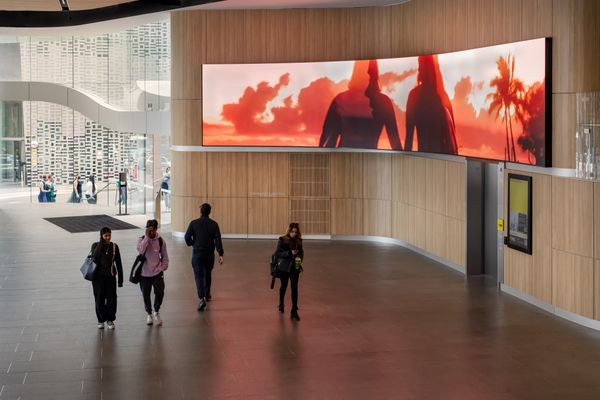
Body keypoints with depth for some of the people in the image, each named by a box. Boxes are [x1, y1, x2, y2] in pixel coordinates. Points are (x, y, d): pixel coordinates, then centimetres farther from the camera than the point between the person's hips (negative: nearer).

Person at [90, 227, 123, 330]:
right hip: (98, 277, -1)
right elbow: (94, 257, -21)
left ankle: (110, 320, 13)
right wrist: (101, 243, -18)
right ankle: (101, 320, 17)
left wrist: (120, 279, 3)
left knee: (111, 298, -2)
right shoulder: (96, 245, -1)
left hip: (111, 277, 1)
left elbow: (118, 263, 5)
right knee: (99, 299, 3)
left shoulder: (114, 246, 2)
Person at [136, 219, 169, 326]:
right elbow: (141, 250, -26)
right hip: (144, 273, 0)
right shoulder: (142, 240, -4)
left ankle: (157, 312, 13)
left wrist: (162, 268, -3)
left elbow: (165, 257, 8)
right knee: (146, 295, 8)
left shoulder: (160, 241, 0)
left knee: (159, 293, -12)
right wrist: (147, 237, -26)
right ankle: (149, 314, 29)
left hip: (157, 273, 0)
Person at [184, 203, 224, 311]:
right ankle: (207, 295, 37)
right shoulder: (214, 224, -2)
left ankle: (202, 298, -20)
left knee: (199, 276, -3)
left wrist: (192, 244, 13)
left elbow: (187, 237, -9)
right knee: (208, 274, 22)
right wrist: (220, 254, -13)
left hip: (197, 254, -2)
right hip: (209, 254, 2)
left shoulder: (194, 223, -6)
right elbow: (218, 240, -10)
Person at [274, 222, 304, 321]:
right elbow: (277, 253, -12)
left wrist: (300, 258, -9)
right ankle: (281, 304, 43)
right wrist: (289, 253, -22)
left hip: (295, 267, 2)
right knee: (283, 286, 15)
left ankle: (294, 311, -2)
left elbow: (301, 252, 12)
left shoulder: (298, 241, 2)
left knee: (294, 288, -5)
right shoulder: (282, 240, -8)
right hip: (283, 267, -2)